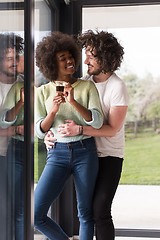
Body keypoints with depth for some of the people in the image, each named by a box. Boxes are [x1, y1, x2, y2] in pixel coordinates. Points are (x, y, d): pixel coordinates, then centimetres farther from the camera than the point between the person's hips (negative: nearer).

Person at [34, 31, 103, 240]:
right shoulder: (43, 92, 5)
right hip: (58, 154, 1)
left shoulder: (88, 86, 3)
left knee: (86, 214, 8)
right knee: (36, 216, -7)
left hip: (85, 152, 0)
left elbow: (97, 122, -8)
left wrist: (73, 102, -21)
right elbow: (40, 131, 3)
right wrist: (52, 111, -17)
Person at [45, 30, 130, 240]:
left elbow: (112, 129, -18)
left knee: (100, 211, -12)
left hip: (110, 156, -6)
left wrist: (79, 129, -30)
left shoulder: (118, 88, -16)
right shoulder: (85, 81, 3)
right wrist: (50, 132, -8)